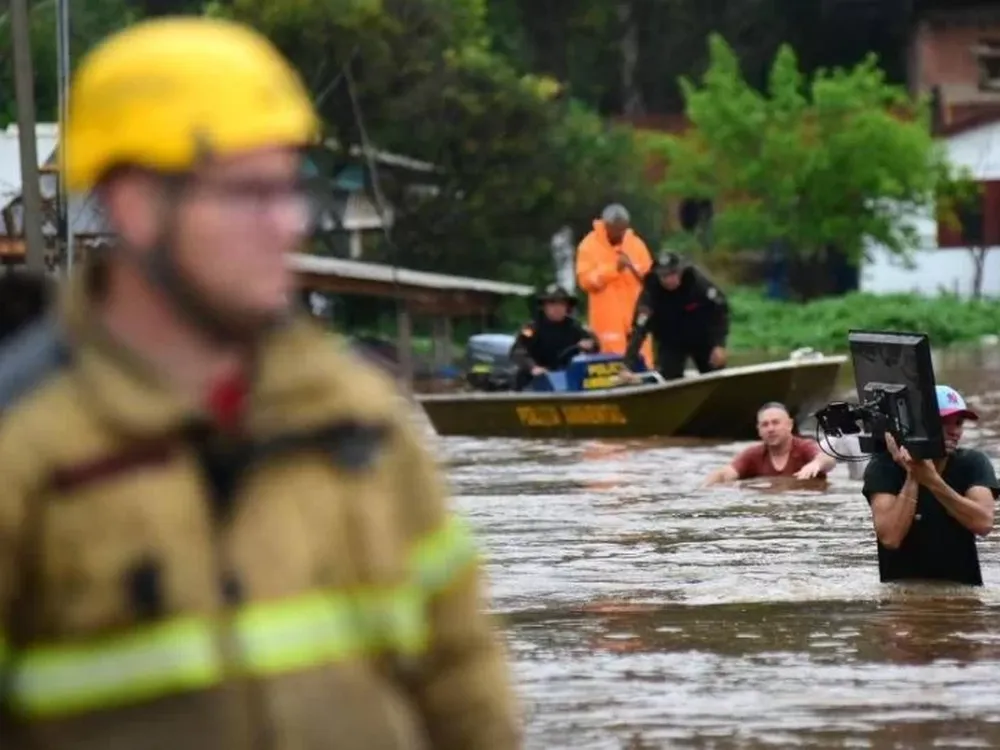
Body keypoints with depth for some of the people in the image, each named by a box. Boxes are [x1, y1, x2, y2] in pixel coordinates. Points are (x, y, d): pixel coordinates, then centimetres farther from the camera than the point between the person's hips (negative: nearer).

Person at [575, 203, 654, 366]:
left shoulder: (636, 244, 8)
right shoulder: (590, 246, -2)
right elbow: (586, 280, -10)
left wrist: (633, 267, -11)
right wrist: (613, 268, -17)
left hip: (635, 316, 4)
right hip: (608, 318, -4)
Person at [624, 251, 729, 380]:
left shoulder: (699, 282, -26)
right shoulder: (651, 292, -29)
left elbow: (719, 310, -16)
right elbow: (639, 330, -35)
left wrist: (719, 344, -23)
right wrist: (628, 364, -45)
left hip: (702, 339, 1)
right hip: (671, 343, -1)